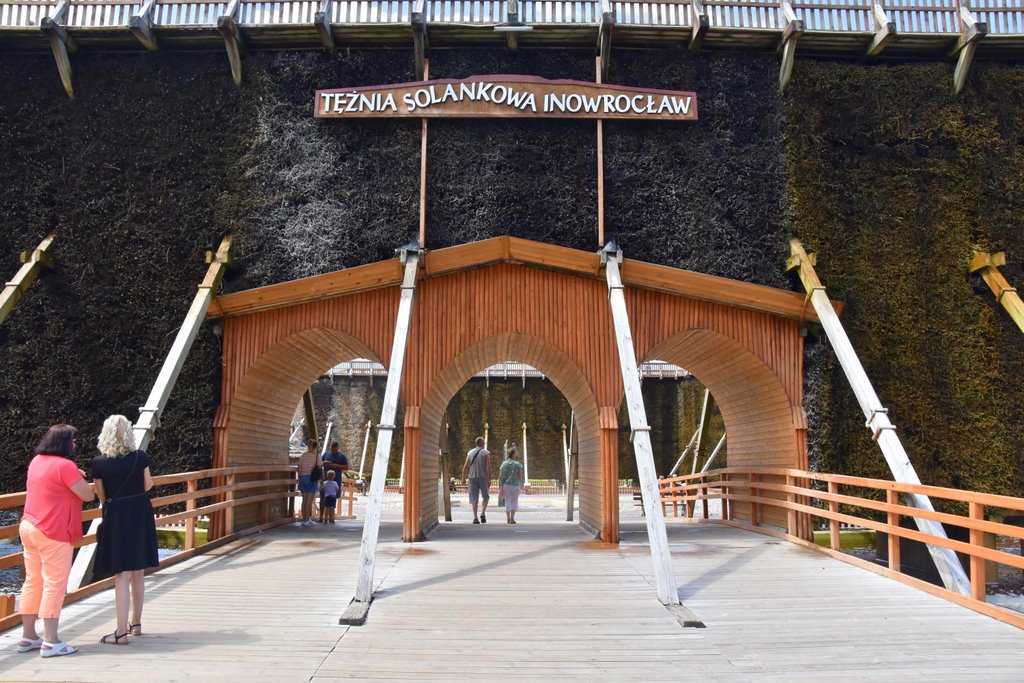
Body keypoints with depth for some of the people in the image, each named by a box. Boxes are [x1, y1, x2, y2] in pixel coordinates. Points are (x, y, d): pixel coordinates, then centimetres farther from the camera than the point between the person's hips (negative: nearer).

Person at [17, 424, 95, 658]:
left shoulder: (37, 461, 9)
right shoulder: (64, 465, -17)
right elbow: (88, 495, -14)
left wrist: (75, 478, 12)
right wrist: (81, 479, 4)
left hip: (29, 527, 9)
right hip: (53, 533, -9)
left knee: (33, 582, 14)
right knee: (54, 586, -2)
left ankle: (28, 636, 22)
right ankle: (51, 642, 1)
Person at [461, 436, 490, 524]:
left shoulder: (470, 453, 9)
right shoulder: (486, 453, 0)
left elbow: (465, 467, 5)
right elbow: (488, 467, -7)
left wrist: (463, 478, 9)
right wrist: (489, 480, -7)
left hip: (472, 477, 2)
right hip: (483, 477, -2)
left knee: (474, 498, 4)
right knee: (486, 496, 13)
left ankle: (475, 518, -2)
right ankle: (483, 513, -7)